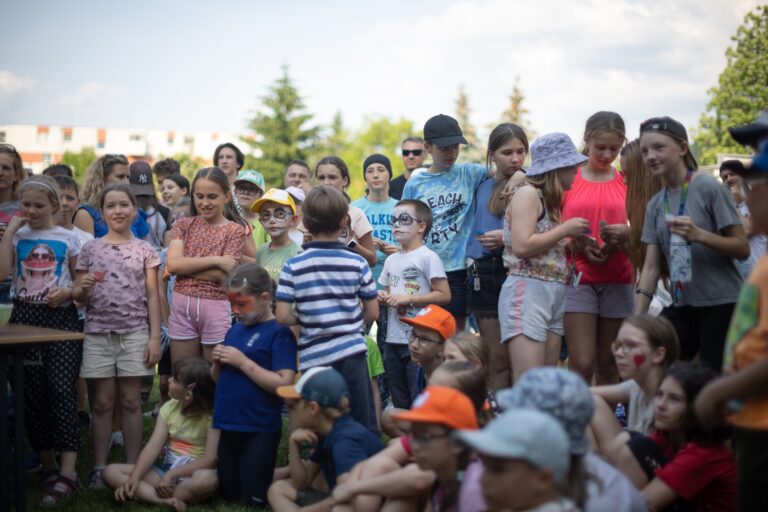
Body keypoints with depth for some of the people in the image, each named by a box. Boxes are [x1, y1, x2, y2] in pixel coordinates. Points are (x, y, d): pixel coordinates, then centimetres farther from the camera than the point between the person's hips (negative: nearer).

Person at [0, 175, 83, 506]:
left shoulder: (68, 239, 4)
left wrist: (68, 292, -12)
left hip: (61, 319, -2)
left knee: (61, 390, -16)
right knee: (32, 394, 4)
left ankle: (67, 472, -19)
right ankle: (48, 466, 18)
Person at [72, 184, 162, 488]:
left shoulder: (145, 251, 4)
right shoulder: (90, 249, 5)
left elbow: (152, 297, 3)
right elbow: (77, 297, 8)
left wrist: (155, 337, -4)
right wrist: (83, 287, -16)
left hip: (135, 333, -1)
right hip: (98, 334, 1)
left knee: (131, 401, 4)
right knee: (102, 402, 4)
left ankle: (132, 467, 10)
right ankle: (99, 468, 9)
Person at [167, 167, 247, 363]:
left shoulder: (235, 231, 1)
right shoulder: (183, 225, 8)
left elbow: (223, 274, -12)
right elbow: (173, 264, -8)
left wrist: (185, 264, -9)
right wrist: (215, 260, -12)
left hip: (217, 308, -3)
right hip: (182, 307, 3)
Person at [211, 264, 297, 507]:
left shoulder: (279, 332, -11)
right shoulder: (235, 329, 11)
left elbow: (284, 384, -21)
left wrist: (242, 362, -20)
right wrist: (218, 363, -3)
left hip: (259, 431, -7)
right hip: (227, 426, 7)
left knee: (254, 501, 2)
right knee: (228, 495, 16)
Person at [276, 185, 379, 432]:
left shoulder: (294, 266, -6)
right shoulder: (357, 262, -3)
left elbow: (282, 316, -9)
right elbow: (372, 313, 2)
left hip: (313, 357, 0)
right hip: (351, 352, 0)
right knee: (363, 428, 8)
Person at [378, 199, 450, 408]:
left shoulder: (427, 257, -8)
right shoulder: (391, 260, 13)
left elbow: (444, 295, -13)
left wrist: (407, 299, -17)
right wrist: (383, 297, 0)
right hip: (393, 339, 7)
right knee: (399, 401, 14)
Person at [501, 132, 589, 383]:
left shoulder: (547, 197, 19)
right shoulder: (528, 192, -6)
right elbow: (522, 246, -18)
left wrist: (572, 241, 6)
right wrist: (566, 229, -9)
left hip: (553, 295, 9)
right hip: (527, 292, -9)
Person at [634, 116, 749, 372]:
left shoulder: (709, 188, -7)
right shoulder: (655, 204, 9)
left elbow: (743, 249, -9)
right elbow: (651, 267, 7)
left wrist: (699, 235, -25)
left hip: (722, 304, -5)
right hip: (682, 306, 6)